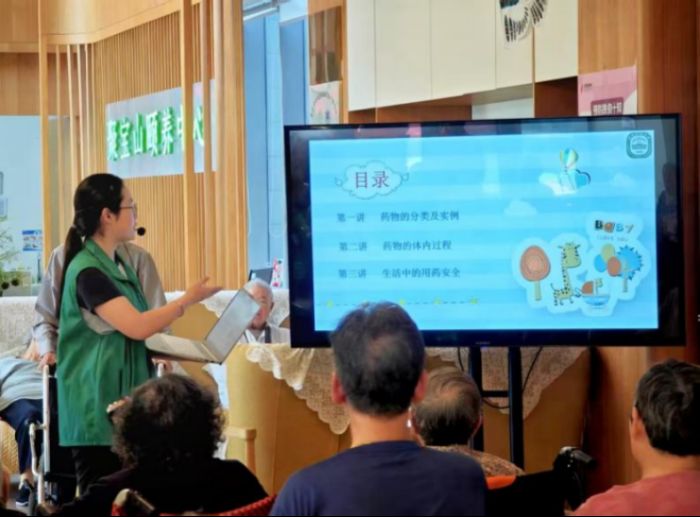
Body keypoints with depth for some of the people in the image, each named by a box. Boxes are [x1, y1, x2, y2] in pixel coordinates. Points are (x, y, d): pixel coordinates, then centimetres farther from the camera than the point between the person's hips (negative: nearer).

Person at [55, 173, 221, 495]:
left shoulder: (118, 265, 14)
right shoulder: (87, 271, -17)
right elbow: (137, 327, -23)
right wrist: (188, 299, -13)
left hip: (123, 397, 9)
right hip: (97, 405, -9)